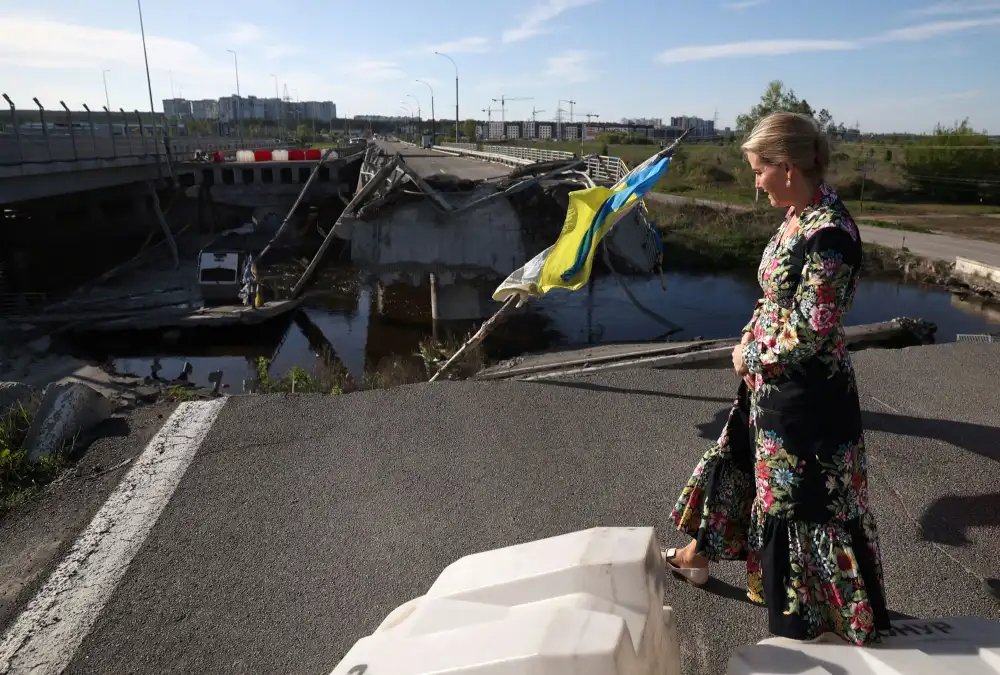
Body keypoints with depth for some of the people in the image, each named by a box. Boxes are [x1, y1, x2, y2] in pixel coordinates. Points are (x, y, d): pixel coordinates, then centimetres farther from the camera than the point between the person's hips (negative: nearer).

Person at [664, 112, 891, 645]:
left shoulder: (828, 233, -25)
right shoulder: (798, 217, 4)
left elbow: (811, 331, -24)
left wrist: (750, 355, -11)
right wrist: (749, 341, 0)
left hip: (807, 397, -9)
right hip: (770, 383, 9)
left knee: (804, 504, 7)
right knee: (735, 462, 23)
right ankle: (699, 554, 46)